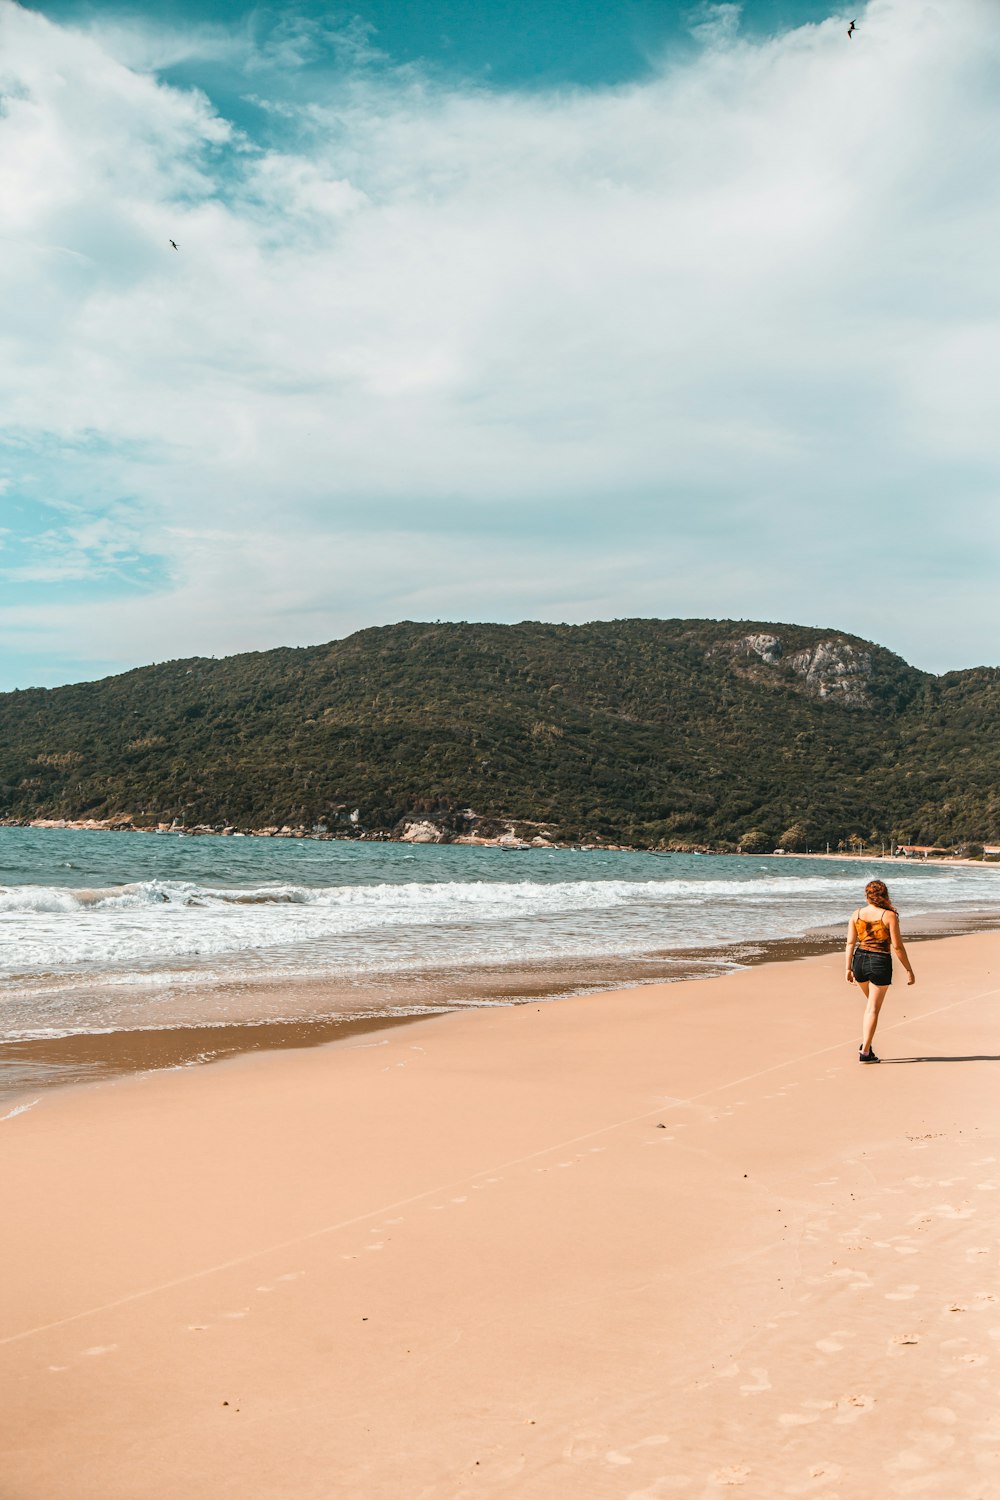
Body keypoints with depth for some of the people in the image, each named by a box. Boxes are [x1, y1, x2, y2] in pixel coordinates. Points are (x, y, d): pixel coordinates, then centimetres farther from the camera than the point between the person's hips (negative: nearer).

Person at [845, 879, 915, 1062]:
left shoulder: (857, 914, 3)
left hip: (859, 960, 4)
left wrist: (848, 968, 8)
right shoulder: (890, 916, -8)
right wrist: (909, 970, -2)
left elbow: (850, 943, 2)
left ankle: (865, 1042, 19)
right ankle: (865, 1052, 1)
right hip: (880, 963, -4)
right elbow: (897, 946, -9)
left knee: (871, 1003, 25)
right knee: (873, 1009, 3)